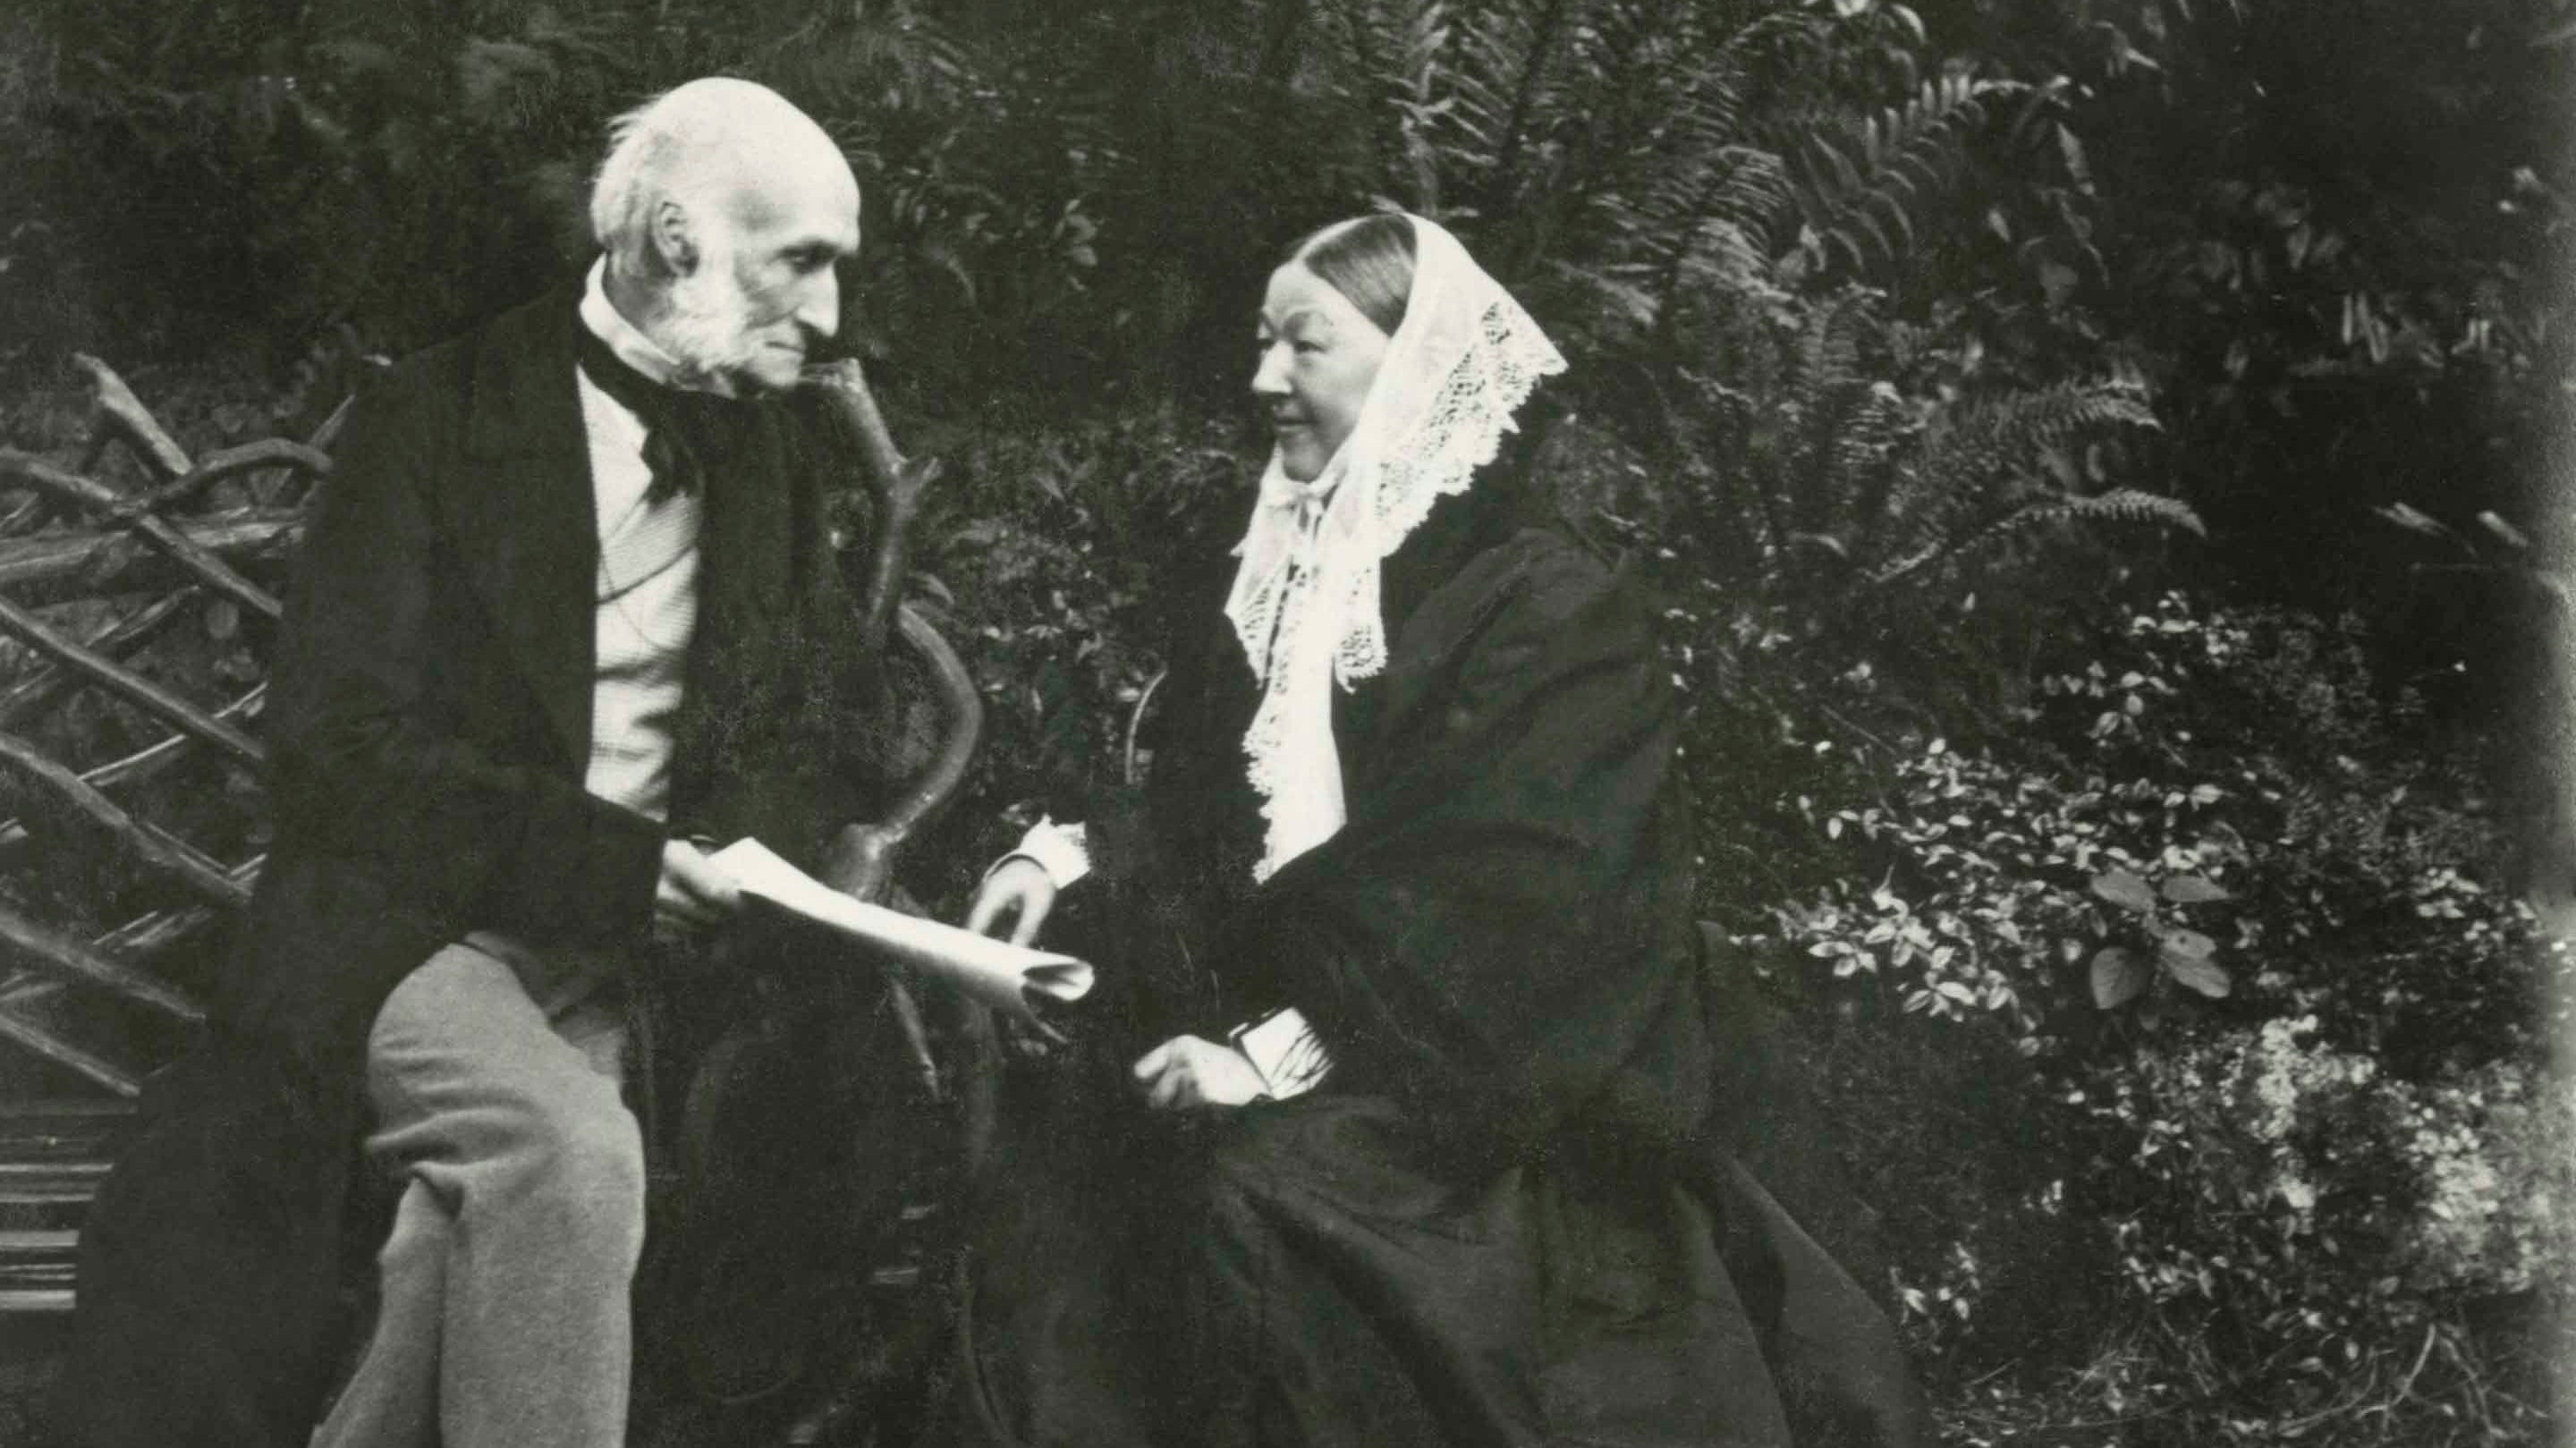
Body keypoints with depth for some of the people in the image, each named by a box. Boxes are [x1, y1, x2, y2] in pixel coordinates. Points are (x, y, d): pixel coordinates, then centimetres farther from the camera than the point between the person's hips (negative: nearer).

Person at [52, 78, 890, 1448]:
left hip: (624, 960, 4)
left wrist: (755, 850, -7)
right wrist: (608, 860, -20)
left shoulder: (775, 441, 12)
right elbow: (333, 740, -11)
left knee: (465, 1288, -24)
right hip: (410, 927, -3)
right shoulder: (441, 416, -4)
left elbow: (827, 718, 17)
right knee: (574, 1151, -33)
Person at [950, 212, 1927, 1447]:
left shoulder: (1551, 608, -12)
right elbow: (1211, 809, 17)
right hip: (1272, 1021, 7)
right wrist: (1072, 855, -2)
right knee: (1066, 1135, -15)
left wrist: (1284, 1053, -25)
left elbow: (1508, 913, -20)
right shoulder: (1289, 571, 12)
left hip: (1475, 1099, -7)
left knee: (1251, 1187, -30)